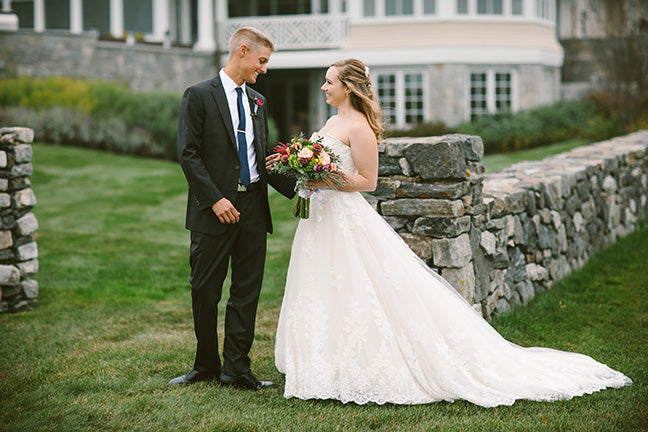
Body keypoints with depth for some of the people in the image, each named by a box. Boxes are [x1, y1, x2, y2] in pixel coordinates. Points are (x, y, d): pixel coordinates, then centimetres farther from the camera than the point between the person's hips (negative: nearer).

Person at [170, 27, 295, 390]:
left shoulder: (257, 101, 15)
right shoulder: (199, 96, -5)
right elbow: (188, 154, -10)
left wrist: (296, 187, 3)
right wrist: (215, 199, -17)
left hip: (253, 209, 5)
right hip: (215, 210, -5)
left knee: (247, 291, 5)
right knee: (205, 292, 5)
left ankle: (237, 368, 13)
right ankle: (207, 365, 20)